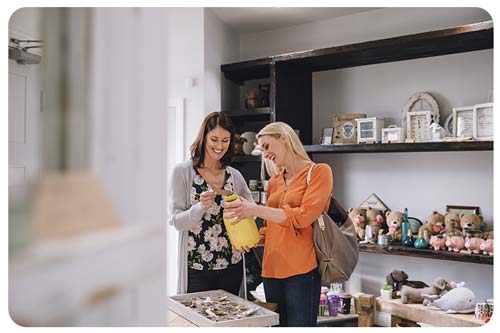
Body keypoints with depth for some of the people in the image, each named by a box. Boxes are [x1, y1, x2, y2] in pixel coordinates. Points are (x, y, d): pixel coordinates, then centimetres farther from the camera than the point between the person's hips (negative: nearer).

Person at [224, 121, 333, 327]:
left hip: (301, 270, -6)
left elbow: (304, 216, -14)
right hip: (271, 269, 6)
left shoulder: (319, 172, -3)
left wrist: (256, 210, -18)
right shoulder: (274, 182, 14)